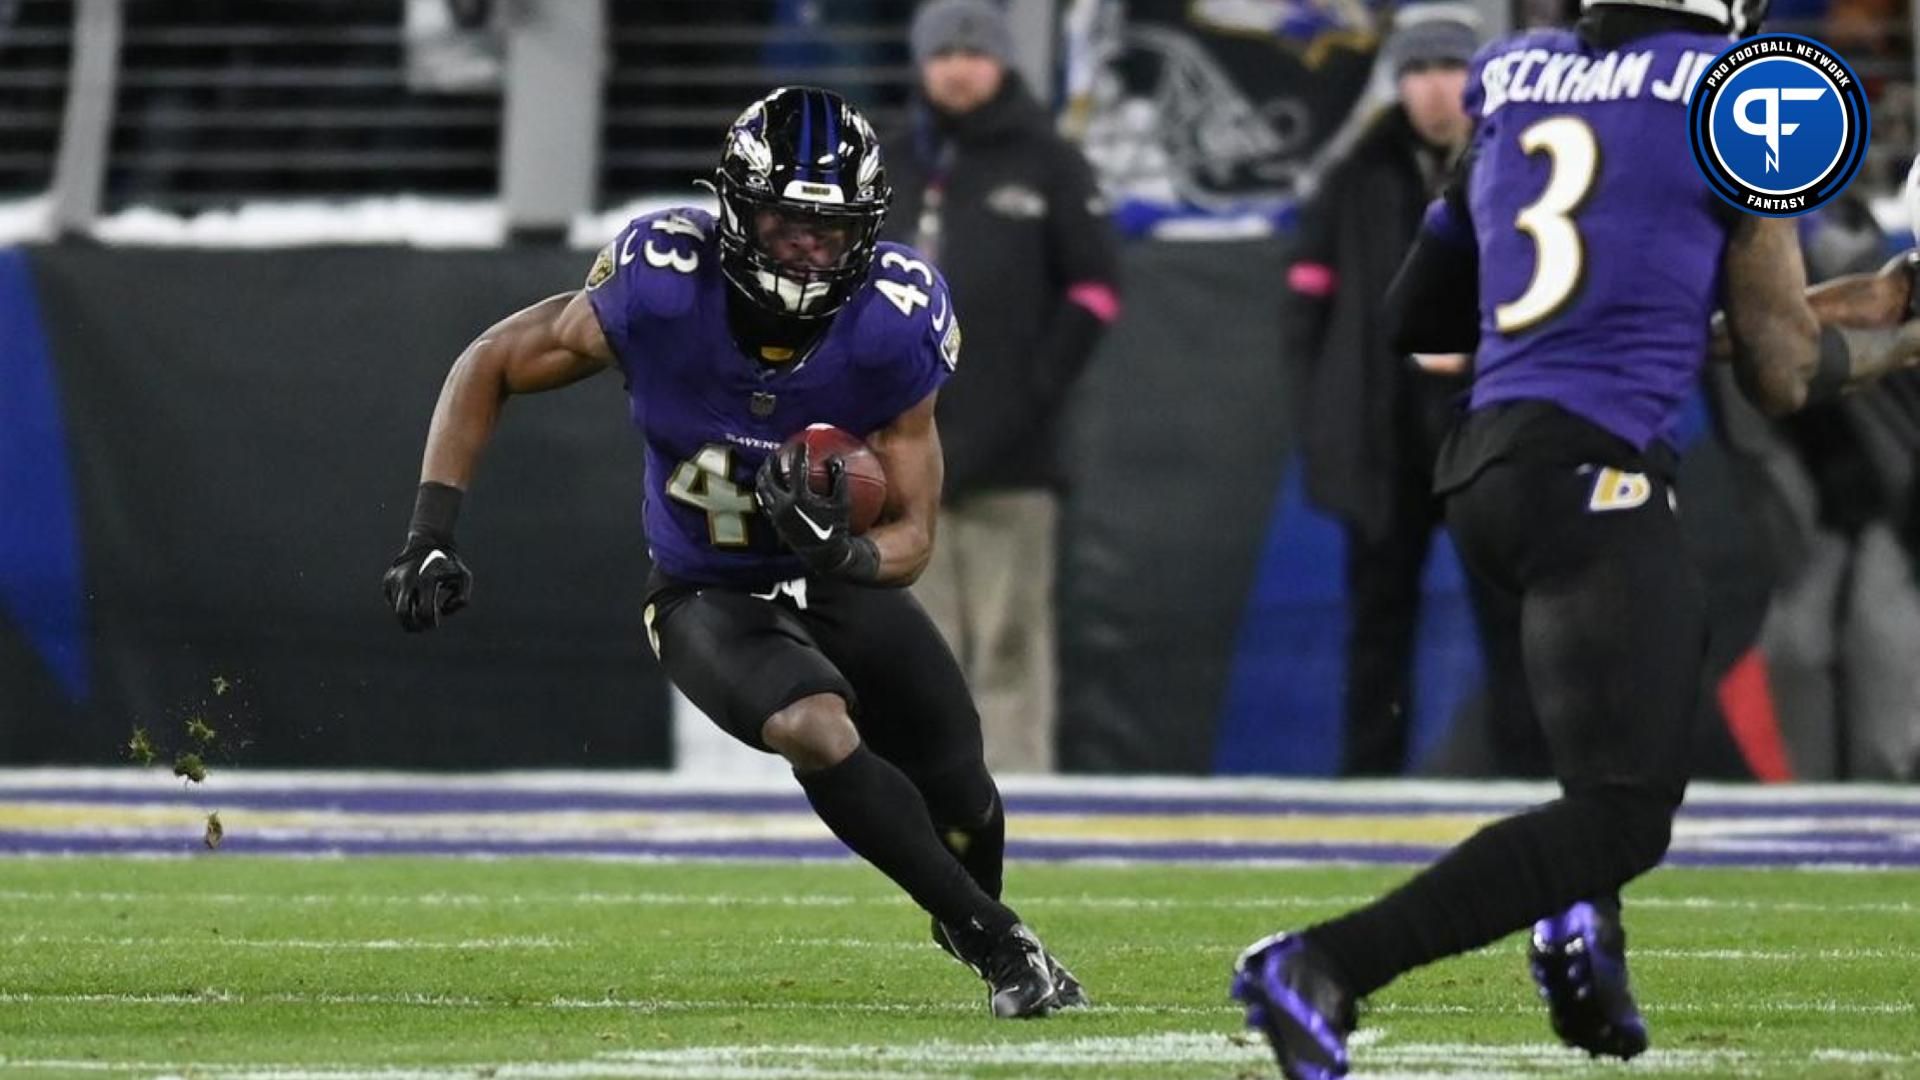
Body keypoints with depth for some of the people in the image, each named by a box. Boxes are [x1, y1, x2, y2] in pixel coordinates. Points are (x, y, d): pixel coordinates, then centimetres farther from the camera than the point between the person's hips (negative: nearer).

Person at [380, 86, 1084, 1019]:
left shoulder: (893, 324, -24)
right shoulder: (660, 292, -28)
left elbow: (913, 534, -15)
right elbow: (489, 367, -13)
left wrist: (845, 554, -38)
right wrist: (429, 539, -19)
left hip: (841, 583, 3)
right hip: (708, 595, -2)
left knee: (962, 807, 7)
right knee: (817, 728, -31)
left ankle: (973, 919, 45)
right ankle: (999, 943, -18)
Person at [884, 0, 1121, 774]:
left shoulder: (1047, 165, 5)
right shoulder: (889, 167, 15)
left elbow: (1094, 289, 2)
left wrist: (1037, 389, -7)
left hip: (1009, 450, -4)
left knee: (1009, 637, -6)